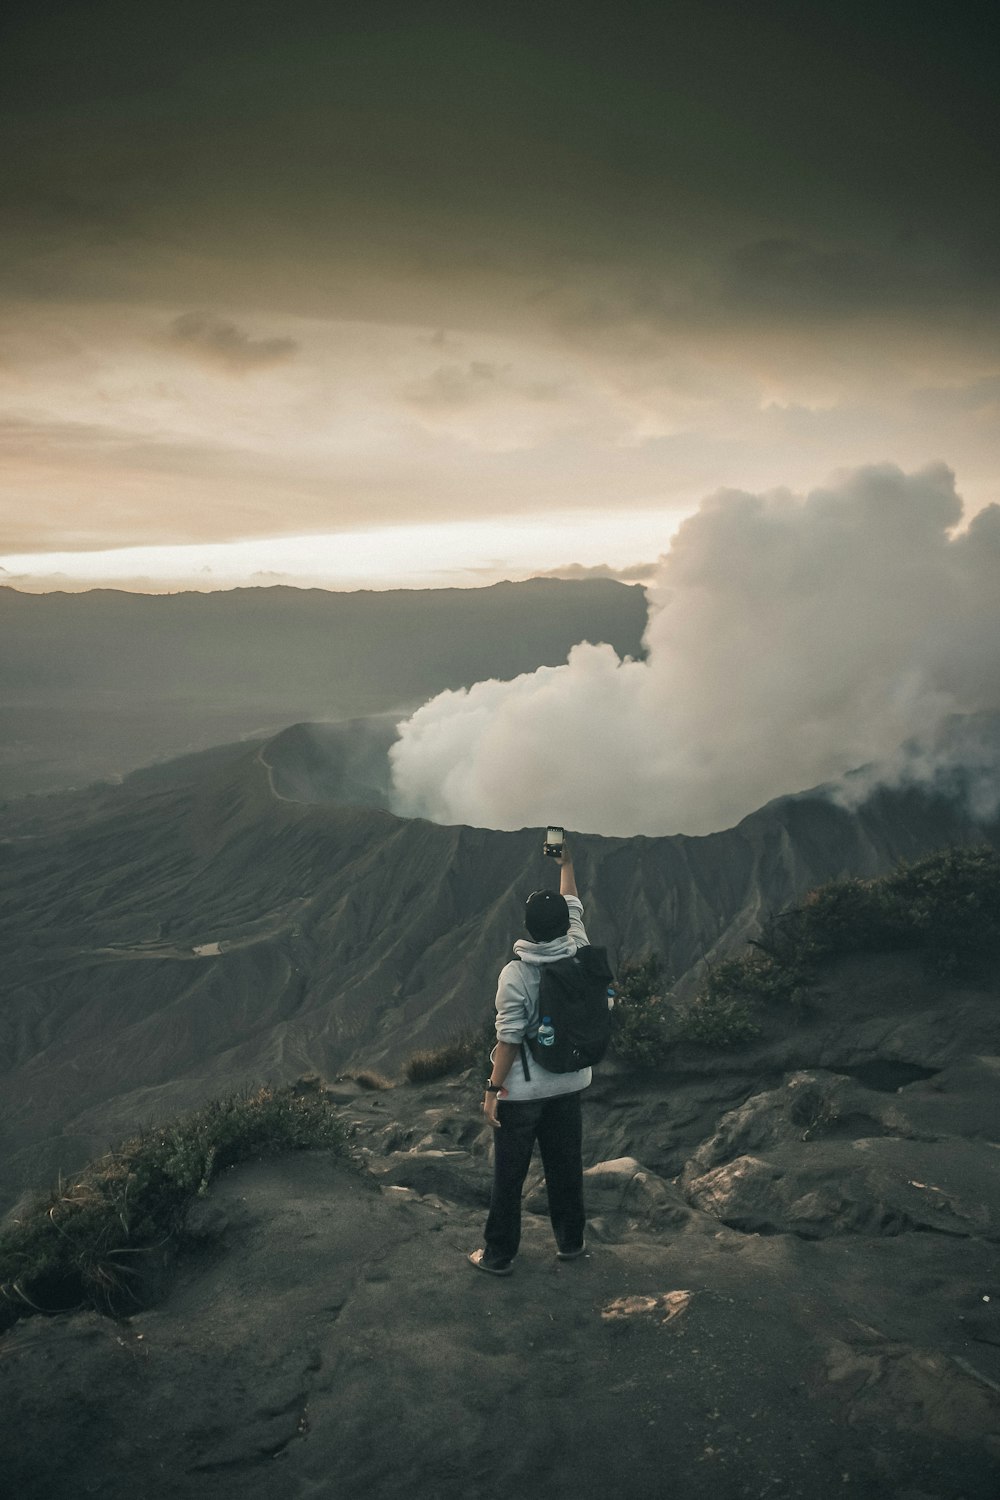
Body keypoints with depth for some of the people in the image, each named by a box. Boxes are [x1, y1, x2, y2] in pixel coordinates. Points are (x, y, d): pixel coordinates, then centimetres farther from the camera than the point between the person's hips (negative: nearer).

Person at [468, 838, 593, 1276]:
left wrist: (494, 1089, -10)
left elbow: (508, 1039, -19)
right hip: (568, 1085, 5)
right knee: (565, 1168, 19)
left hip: (520, 1092, -4)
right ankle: (570, 1241, 33)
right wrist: (566, 864, 23)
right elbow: (574, 910, 11)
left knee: (509, 1177, 8)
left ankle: (498, 1255, 18)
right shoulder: (578, 955, -8)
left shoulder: (515, 974, -20)